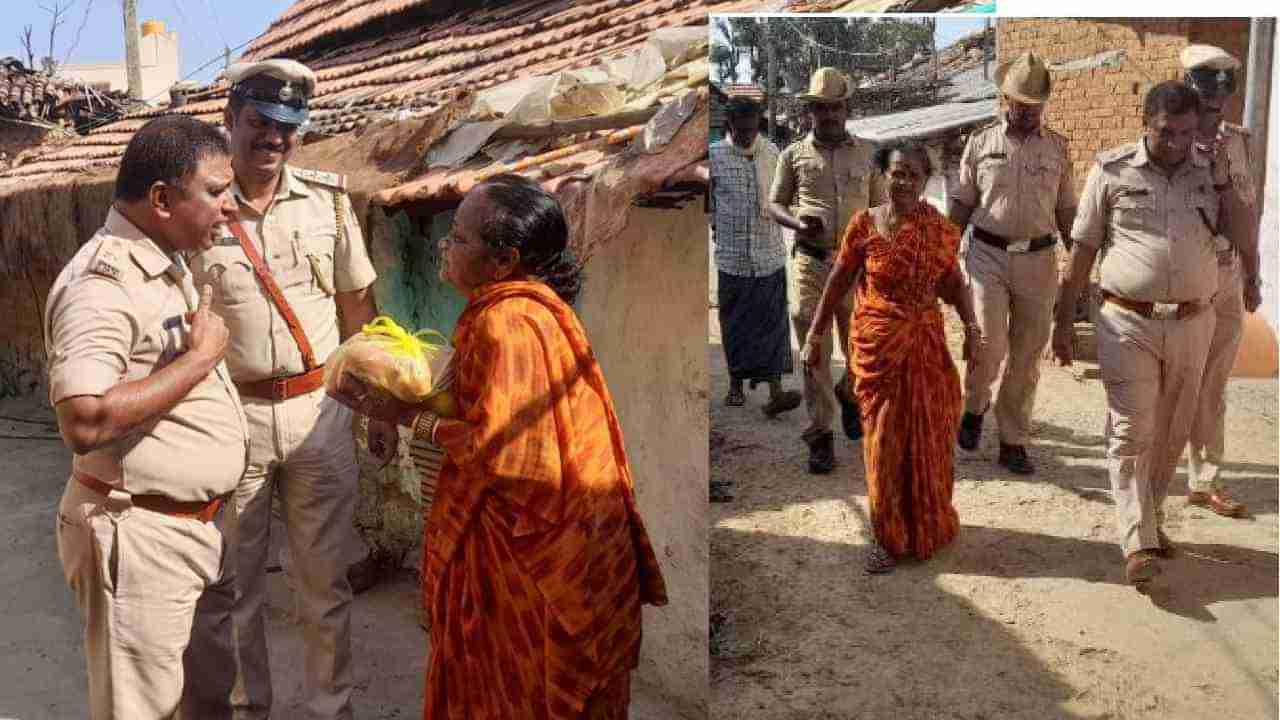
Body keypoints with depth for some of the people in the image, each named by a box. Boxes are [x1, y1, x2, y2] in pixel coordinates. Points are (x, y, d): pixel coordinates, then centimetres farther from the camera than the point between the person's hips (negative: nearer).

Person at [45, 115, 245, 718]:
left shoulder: (166, 263, 10)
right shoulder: (103, 282, -22)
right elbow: (83, 422, -33)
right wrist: (201, 357, -24)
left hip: (203, 522, 9)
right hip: (141, 533, -9)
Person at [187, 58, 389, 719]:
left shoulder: (328, 199, 1)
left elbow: (357, 307, 7)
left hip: (317, 410, 1)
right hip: (230, 414, -1)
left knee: (325, 581, 10)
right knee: (234, 585, 12)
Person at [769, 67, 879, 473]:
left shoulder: (866, 154, 9)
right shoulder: (794, 155, 7)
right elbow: (774, 204, 10)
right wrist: (796, 222, -10)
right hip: (811, 262, -1)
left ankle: (850, 394, 41)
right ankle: (820, 436, 6)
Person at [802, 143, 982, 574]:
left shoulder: (940, 228, -1)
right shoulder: (865, 224, -5)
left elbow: (952, 281, 8)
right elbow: (838, 283, 1)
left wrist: (971, 326, -7)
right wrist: (815, 337, 1)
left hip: (926, 345, 2)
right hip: (875, 344, -2)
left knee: (927, 438, 10)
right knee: (883, 438, 4)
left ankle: (927, 527, 32)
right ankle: (888, 536, 18)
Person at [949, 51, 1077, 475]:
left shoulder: (1057, 147, 9)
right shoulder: (981, 143, 5)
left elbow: (1066, 210, 12)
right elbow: (963, 203, 8)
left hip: (1039, 260, 2)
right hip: (988, 255, -2)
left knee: (1027, 354, 5)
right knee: (989, 344, -14)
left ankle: (1013, 443, 16)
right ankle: (974, 406, 17)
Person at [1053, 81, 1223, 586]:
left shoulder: (1213, 172, 5)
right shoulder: (1112, 170, -2)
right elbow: (1083, 247, 1)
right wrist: (1064, 320, 1)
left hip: (1192, 324, 3)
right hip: (1128, 322, -3)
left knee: (1170, 433, 12)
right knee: (1131, 432, -4)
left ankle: (1152, 519, 30)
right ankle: (1139, 544, -3)